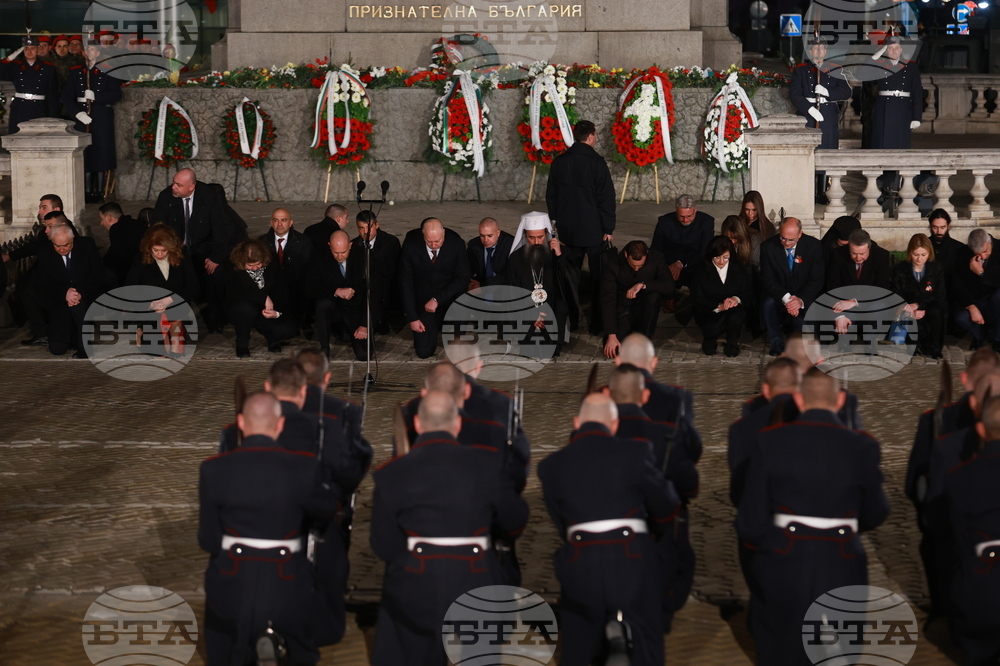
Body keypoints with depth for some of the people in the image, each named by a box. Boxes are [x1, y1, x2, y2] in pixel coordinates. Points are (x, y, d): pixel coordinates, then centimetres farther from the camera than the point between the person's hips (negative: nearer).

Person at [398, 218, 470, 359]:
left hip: (449, 294, -1)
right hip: (424, 299, 1)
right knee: (424, 352, -5)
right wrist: (412, 318, -11)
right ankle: (436, 325, 28)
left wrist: (437, 299, -23)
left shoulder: (456, 243, -17)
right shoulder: (411, 244, -16)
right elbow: (406, 282, -9)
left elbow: (462, 279, -13)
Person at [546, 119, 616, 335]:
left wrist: (556, 220, 20)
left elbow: (551, 195, 9)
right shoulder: (596, 162, -15)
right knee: (598, 276, 5)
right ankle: (597, 323, 6)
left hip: (568, 228, 5)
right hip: (593, 229, -4)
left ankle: (571, 320, 19)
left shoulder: (559, 162, 0)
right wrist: (608, 228, -6)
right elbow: (606, 197, -13)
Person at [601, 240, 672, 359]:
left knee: (654, 296, -33)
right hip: (623, 312, -1)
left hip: (644, 310, 1)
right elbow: (608, 301, -23)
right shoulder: (613, 266, -18)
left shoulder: (656, 259, -14)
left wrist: (643, 285, -36)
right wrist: (612, 336, -31)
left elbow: (669, 287, -24)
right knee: (612, 351, -22)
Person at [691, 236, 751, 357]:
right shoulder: (701, 272, -3)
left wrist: (736, 299, -25)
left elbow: (746, 295, 1)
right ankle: (709, 339, 6)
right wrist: (719, 306, -24)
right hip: (708, 315, -2)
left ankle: (732, 343, -5)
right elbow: (697, 302, -8)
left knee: (738, 311, -35)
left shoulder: (739, 270, 4)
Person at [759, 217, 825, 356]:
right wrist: (786, 298, -30)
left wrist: (801, 301, -30)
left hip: (803, 296, 0)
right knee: (768, 303, -33)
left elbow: (816, 280, -12)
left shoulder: (813, 246, -11)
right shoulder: (768, 247, -10)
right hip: (778, 295, 1)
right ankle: (776, 342, -9)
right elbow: (767, 279, -12)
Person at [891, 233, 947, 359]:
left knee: (936, 313, -35)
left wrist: (918, 305, -20)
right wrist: (911, 311, -23)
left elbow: (940, 296, -4)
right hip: (909, 313, -1)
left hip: (929, 309, 1)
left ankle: (934, 348, -18)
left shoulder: (936, 269, 5)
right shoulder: (899, 270, 3)